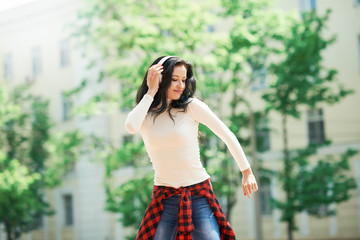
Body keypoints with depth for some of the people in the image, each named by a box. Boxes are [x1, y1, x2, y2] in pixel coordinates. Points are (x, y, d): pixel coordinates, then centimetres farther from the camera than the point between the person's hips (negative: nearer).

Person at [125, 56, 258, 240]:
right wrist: (151, 92, -10)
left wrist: (247, 172, 4)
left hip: (199, 195, -2)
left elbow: (227, 135, 3)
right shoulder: (145, 114, 3)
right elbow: (131, 127, -21)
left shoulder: (191, 106, -3)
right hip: (164, 197, 2)